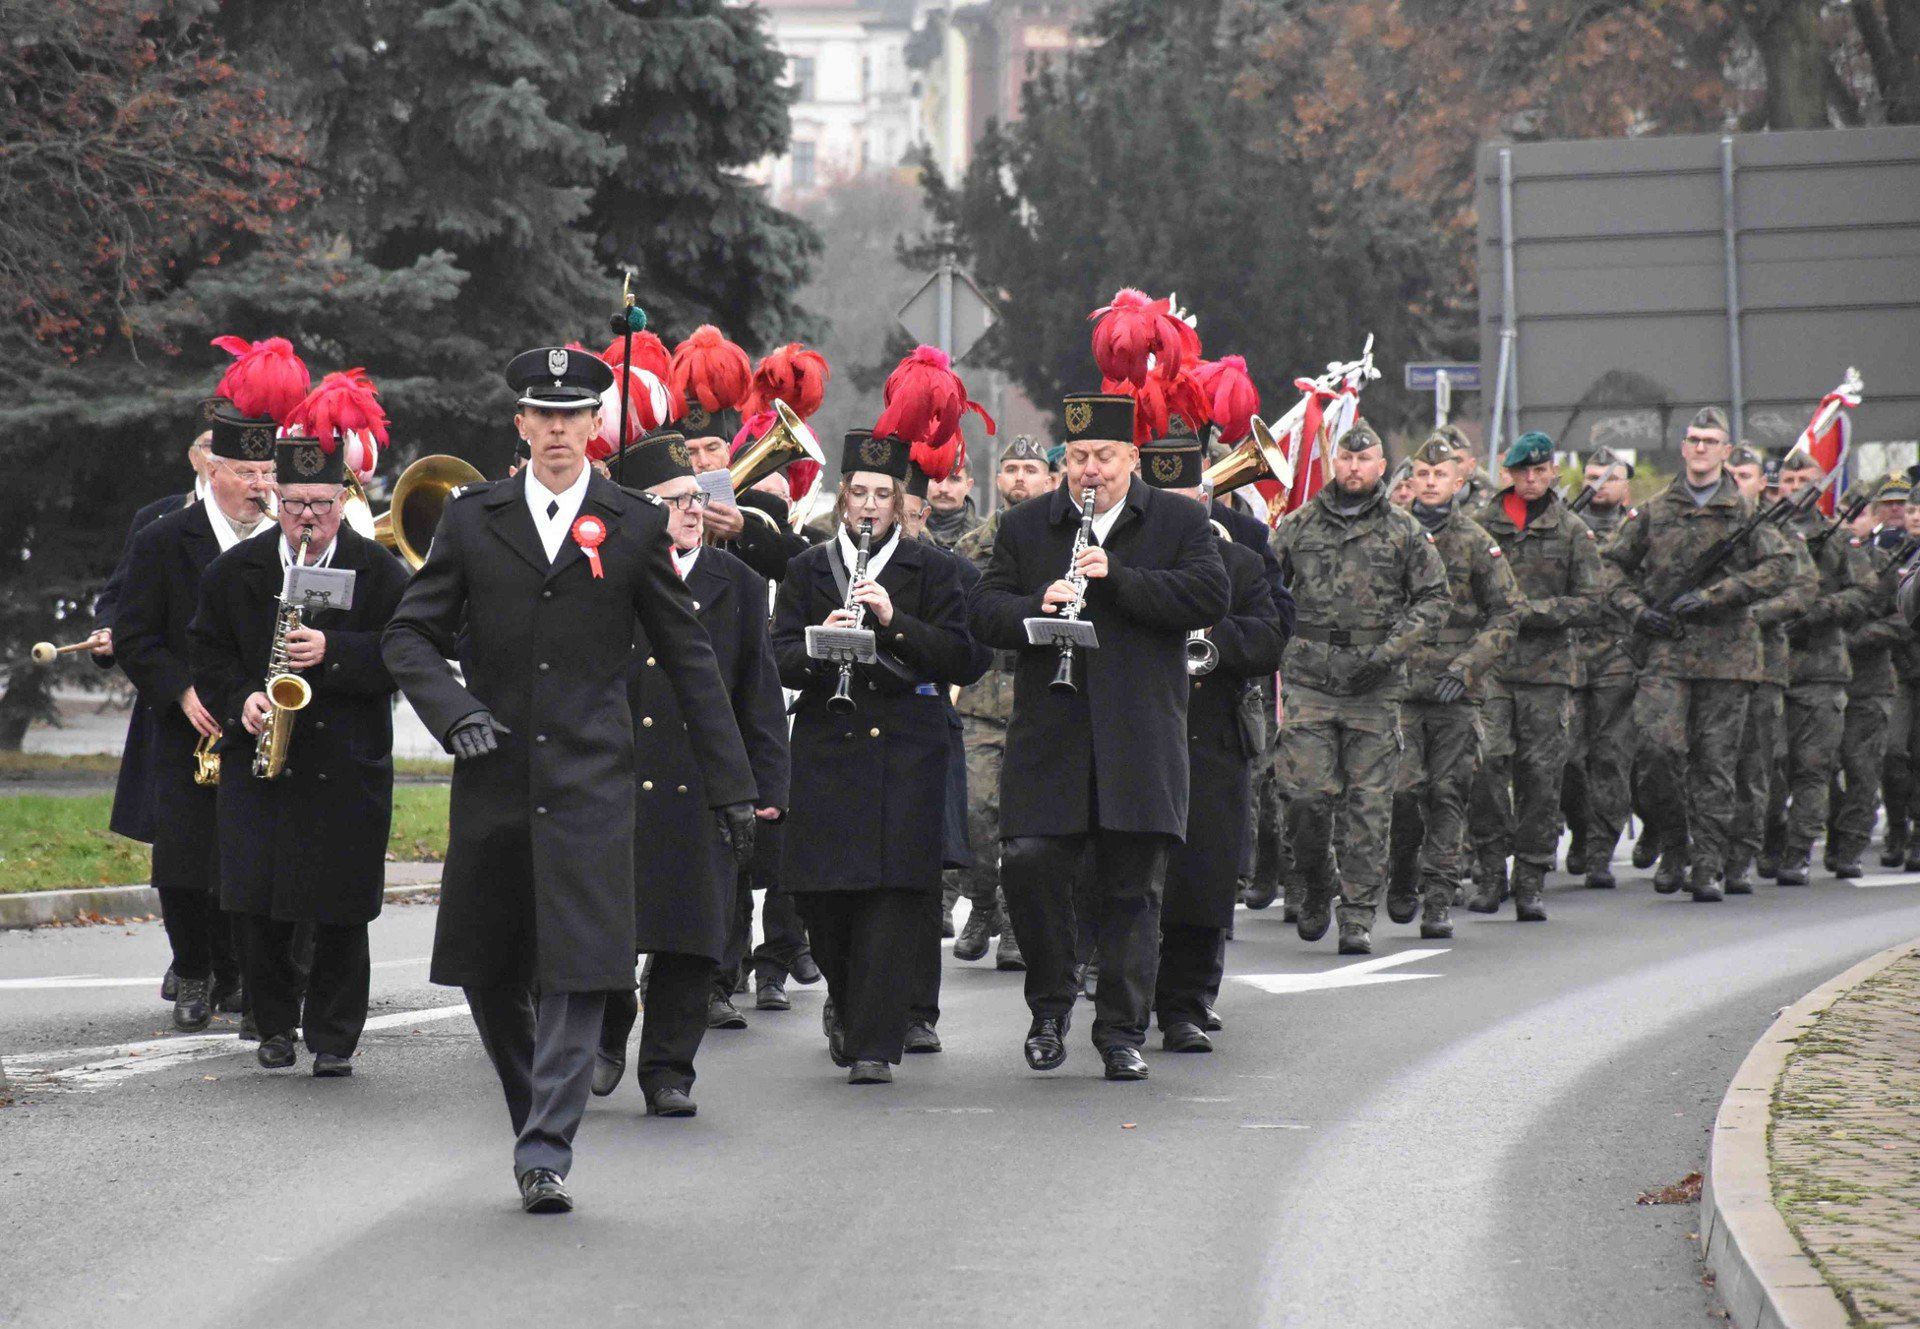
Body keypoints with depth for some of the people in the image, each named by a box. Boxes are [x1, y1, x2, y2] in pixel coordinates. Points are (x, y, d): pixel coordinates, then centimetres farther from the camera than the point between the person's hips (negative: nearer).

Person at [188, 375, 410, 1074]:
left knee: (340, 910, -2)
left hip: (348, 766, -2)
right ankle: (276, 1025, 15)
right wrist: (240, 699, -6)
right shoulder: (236, 569, 6)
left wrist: (332, 652, -18)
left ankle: (333, 1035, 9)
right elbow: (207, 650, 12)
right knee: (259, 906, -2)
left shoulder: (379, 571, 0)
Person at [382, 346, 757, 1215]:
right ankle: (537, 1118, 30)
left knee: (578, 969, -11)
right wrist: (453, 711, -13)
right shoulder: (474, 520, 6)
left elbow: (688, 659, 7)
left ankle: (546, 1152, -10)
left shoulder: (634, 528, 4)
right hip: (494, 776, 2)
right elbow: (409, 636, 6)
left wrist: (730, 786, 5)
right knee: (489, 972, 10)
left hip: (590, 781, -2)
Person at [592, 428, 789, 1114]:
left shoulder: (739, 586, 10)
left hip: (701, 792, 1)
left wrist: (766, 786, 3)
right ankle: (607, 1037, 23)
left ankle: (668, 1072, 9)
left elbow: (760, 696, 9)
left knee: (691, 940, 0)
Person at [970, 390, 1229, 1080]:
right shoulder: (1023, 527, 12)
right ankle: (1051, 1004, 9)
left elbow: (1210, 597, -8)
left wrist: (1117, 576, -16)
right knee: (1029, 862, -12)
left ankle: (1122, 1031, 11)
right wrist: (1034, 608, -16)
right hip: (1049, 733, 1)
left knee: (1130, 890, 2)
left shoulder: (1180, 523, 6)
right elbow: (984, 612, 6)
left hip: (1140, 738, -1)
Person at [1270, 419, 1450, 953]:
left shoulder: (1404, 532, 6)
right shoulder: (1298, 525, 9)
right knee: (1309, 794, -7)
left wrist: (1388, 650, -7)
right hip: (1309, 678, 0)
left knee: (1369, 803, -1)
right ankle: (1317, 886, 19)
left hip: (1376, 684, 0)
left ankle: (1358, 914, 5)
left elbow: (1433, 600, 6)